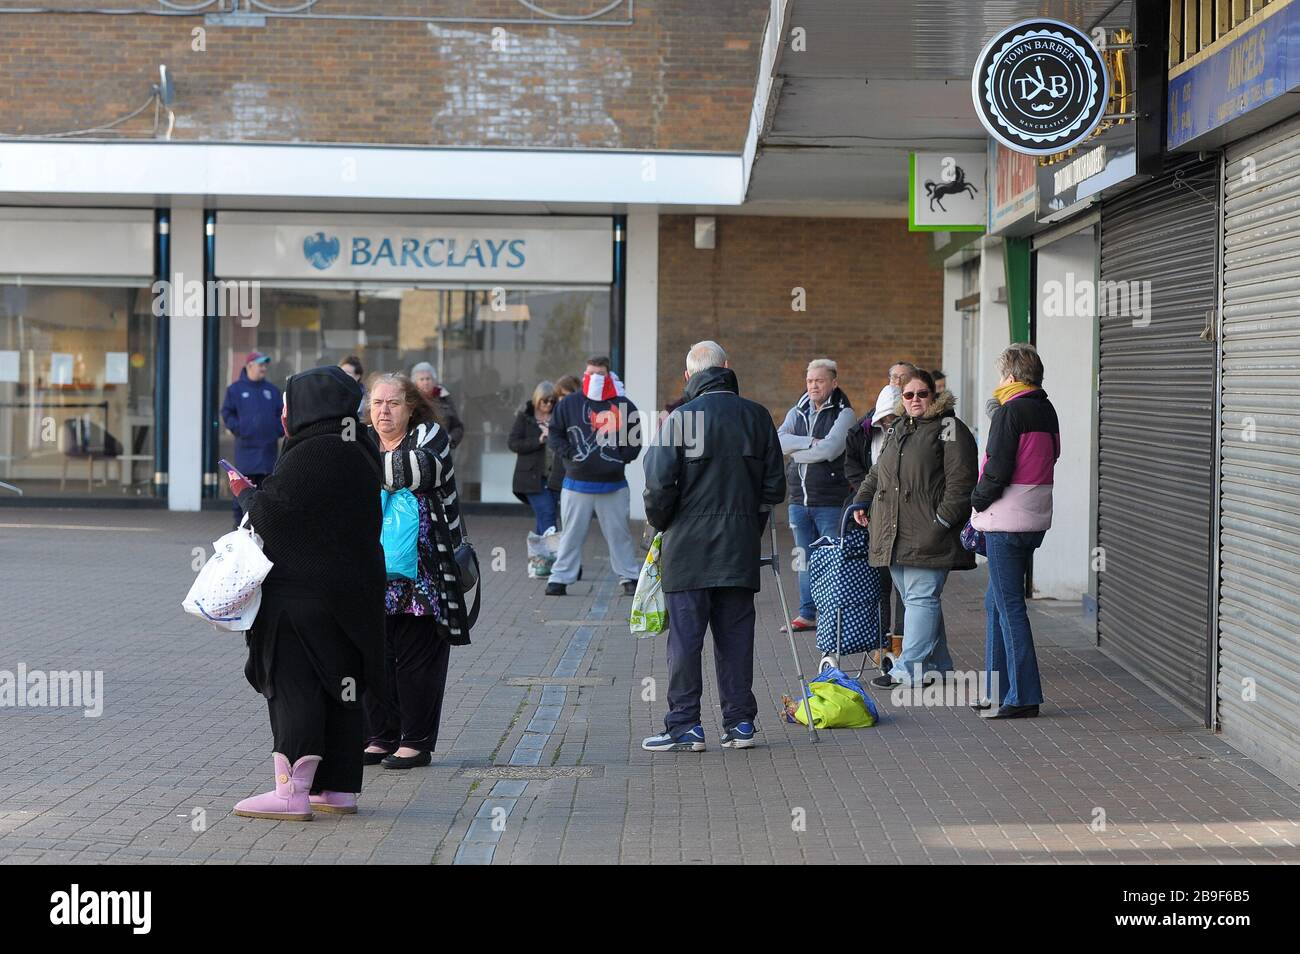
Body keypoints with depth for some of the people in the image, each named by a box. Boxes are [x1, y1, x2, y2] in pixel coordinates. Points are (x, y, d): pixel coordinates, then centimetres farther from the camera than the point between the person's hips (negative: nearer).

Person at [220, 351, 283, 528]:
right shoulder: (235, 389, 4)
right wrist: (238, 429, -8)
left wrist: (279, 430, 5)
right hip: (246, 447, -4)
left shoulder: (272, 390, 14)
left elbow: (282, 413, 19)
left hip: (268, 447, 4)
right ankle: (239, 521, -1)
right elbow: (227, 413, 4)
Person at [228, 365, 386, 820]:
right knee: (336, 688, 13)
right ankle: (338, 788, 18)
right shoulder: (356, 454, 12)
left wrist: (246, 493, 1)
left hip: (303, 592, -9)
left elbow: (270, 514, -18)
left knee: (293, 685, -5)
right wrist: (258, 493, 20)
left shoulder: (312, 454, -17)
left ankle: (292, 792, -6)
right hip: (347, 590, 9)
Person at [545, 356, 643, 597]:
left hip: (613, 485, 0)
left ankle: (630, 577, 13)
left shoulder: (623, 406, 2)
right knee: (571, 533, 5)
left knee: (618, 532, 5)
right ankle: (560, 578, 11)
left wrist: (622, 457, -6)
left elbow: (635, 437, 8)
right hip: (577, 484, 0)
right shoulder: (570, 404, 3)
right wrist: (569, 453, -9)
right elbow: (554, 433, 6)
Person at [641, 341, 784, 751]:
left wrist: (661, 523, 7)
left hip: (689, 547, -4)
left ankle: (685, 725, 1)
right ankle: (740, 722, 12)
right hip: (741, 547, 4)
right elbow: (775, 485, 9)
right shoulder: (757, 417, 5)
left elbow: (659, 485, -11)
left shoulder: (680, 418, -8)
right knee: (736, 633, 10)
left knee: (685, 635, 0)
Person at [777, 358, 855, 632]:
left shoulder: (844, 414, -3)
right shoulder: (797, 413, 13)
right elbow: (778, 441, -4)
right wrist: (810, 442, -16)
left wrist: (796, 451, -6)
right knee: (806, 560, 11)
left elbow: (829, 450, -17)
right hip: (799, 499, 5)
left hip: (830, 502, -5)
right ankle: (807, 614, 18)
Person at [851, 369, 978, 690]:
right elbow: (877, 471, 34)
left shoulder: (949, 429, -3)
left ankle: (911, 669, -10)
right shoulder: (897, 429, 21)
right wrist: (862, 500, 25)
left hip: (928, 533, -8)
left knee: (921, 599, -9)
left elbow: (961, 479, -11)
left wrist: (943, 519, -16)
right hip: (895, 532, 8)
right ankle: (937, 666, 16)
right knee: (915, 599, 9)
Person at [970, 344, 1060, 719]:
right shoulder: (1047, 411, 12)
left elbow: (998, 470, -19)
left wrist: (977, 501, 0)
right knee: (996, 603, 17)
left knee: (1009, 606, -4)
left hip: (1006, 521, -9)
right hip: (1036, 519, 9)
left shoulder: (1010, 413, -14)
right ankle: (998, 691, 21)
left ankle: (1024, 696, -4)